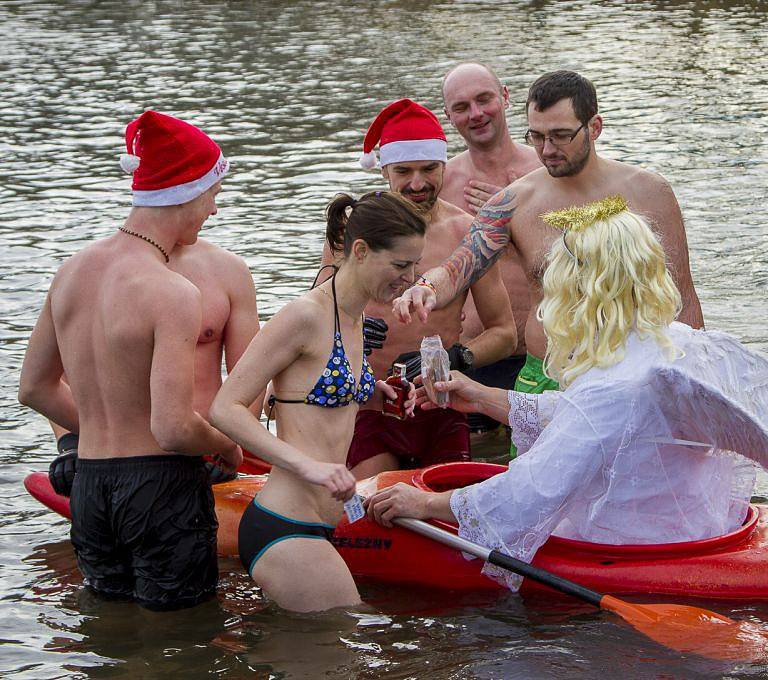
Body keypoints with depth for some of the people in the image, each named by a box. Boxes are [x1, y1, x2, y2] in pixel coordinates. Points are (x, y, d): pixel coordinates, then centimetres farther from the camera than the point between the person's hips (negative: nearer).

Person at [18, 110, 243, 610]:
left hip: (88, 488, 7)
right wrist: (227, 448, -3)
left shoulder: (73, 270, 5)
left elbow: (35, 387, 15)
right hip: (162, 484, -7)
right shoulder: (173, 294, -19)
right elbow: (173, 428, -24)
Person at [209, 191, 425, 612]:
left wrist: (367, 395, 10)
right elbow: (225, 409, -16)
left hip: (315, 528, 9)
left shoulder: (353, 317, 15)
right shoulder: (306, 315, -13)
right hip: (285, 533, -9)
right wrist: (308, 465, -25)